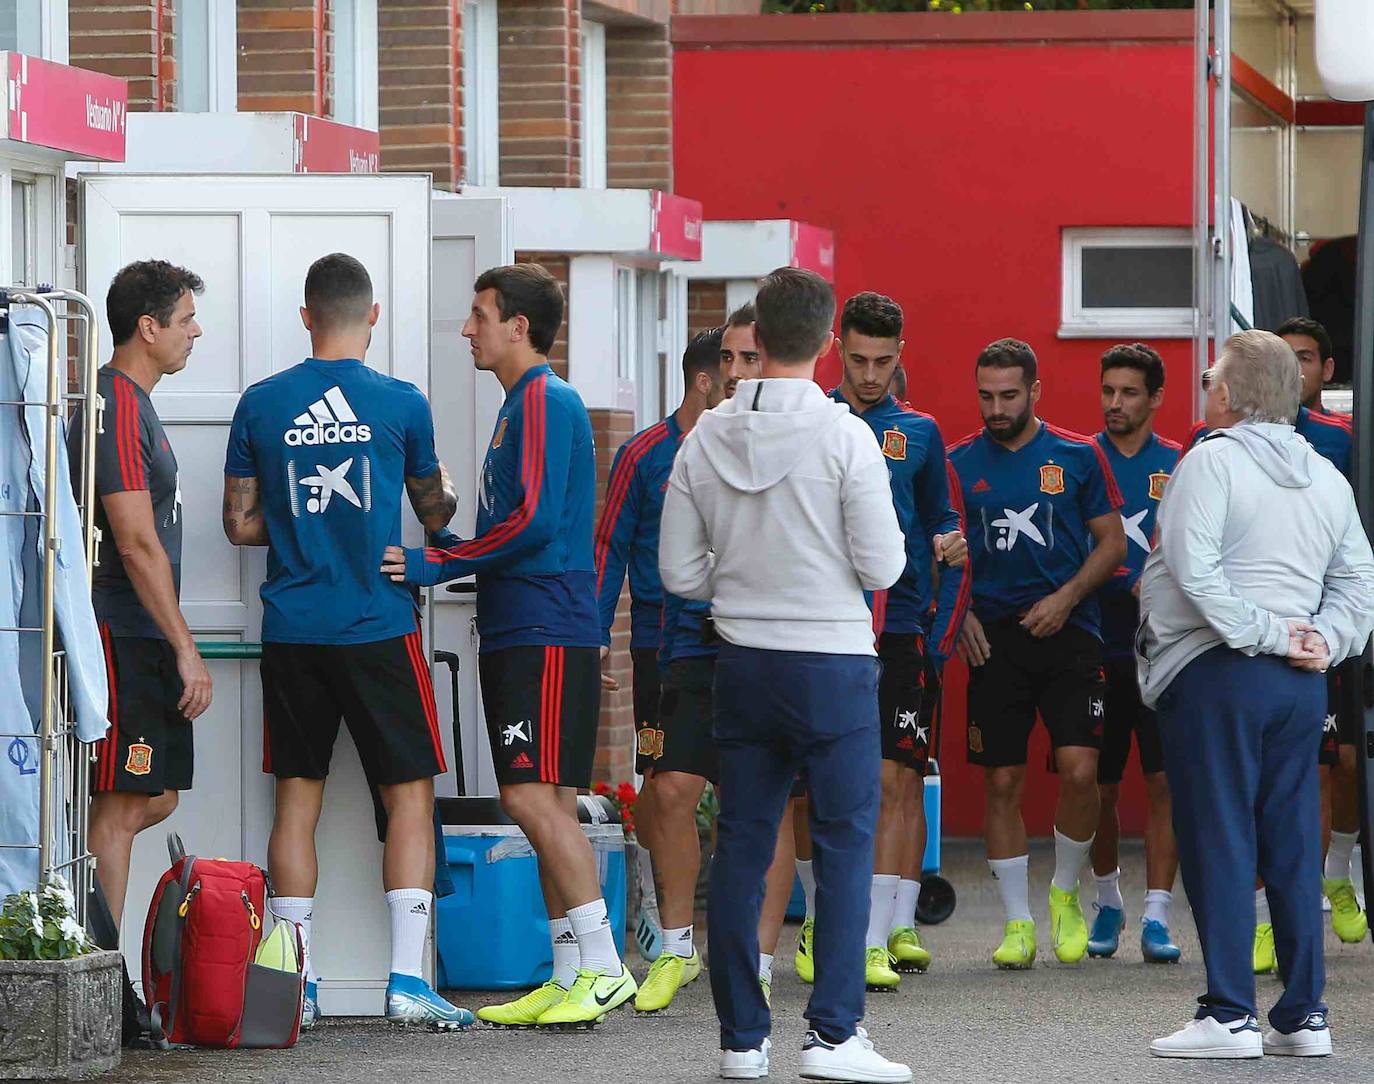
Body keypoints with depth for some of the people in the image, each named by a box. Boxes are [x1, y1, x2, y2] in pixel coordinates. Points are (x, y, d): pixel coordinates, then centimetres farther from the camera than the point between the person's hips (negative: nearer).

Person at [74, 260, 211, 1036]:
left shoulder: (134, 404, 17)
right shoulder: (117, 407, -15)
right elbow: (137, 543, -19)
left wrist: (175, 646, 24)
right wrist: (186, 649, -18)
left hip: (142, 640, 10)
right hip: (125, 638, -10)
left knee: (155, 800, 11)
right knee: (124, 805, -6)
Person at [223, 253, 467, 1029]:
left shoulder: (262, 404, 1)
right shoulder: (400, 403, -3)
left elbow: (241, 523, 5)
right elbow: (435, 512, 11)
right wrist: (447, 499, 33)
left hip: (292, 635, 2)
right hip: (380, 629, -2)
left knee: (298, 797, 8)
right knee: (409, 795, 4)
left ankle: (293, 984, 7)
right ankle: (408, 980, -4)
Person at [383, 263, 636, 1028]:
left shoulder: (544, 400, -11)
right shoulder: (524, 404, 20)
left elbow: (533, 520, -19)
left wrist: (435, 563, -14)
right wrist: (437, 561, 16)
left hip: (545, 636, -10)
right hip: (518, 633, 10)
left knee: (534, 797, -13)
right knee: (548, 805, 8)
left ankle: (604, 970, -13)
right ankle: (571, 976, 10)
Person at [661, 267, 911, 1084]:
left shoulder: (706, 439, 1)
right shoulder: (844, 436, -12)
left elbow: (680, 572, 4)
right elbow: (882, 567, -11)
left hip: (743, 665, 4)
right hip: (832, 661, -4)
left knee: (742, 847, 8)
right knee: (846, 843, 0)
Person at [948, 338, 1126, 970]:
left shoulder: (1078, 456, 4)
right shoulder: (960, 463, 7)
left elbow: (1112, 543, 7)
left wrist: (1066, 597, -7)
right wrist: (960, 613, -2)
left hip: (1068, 632, -1)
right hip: (993, 639, 1)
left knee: (1079, 769, -13)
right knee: (1003, 783, 0)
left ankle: (1065, 893, 10)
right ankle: (1017, 921, 10)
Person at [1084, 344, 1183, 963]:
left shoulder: (1181, 466, 6)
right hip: (1098, 649, 1)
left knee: (1165, 782, -6)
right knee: (1100, 786, 7)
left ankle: (1156, 917, -5)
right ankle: (1107, 903, 26)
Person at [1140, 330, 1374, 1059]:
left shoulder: (1212, 461, -8)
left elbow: (1193, 569, -19)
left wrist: (1262, 633, -15)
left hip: (1216, 672, -7)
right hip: (1300, 683, 7)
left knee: (1218, 841, -4)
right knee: (1294, 846, 9)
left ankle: (1229, 1014, -6)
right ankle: (1305, 1014, 9)